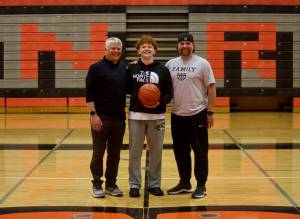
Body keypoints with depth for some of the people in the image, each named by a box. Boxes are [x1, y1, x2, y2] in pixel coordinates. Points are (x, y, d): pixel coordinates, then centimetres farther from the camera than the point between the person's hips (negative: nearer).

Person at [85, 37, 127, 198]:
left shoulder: (124, 68, 10)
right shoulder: (96, 68, -5)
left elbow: (127, 89, 19)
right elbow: (89, 93, -8)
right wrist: (93, 114, -15)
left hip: (119, 117, 5)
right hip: (101, 117, -5)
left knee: (115, 153, 11)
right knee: (98, 153, 2)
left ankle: (111, 184, 21)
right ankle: (97, 185, 12)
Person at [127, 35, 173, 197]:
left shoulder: (162, 70, 2)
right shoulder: (131, 68, 3)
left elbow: (169, 93, 1)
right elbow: (127, 89, 9)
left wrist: (160, 101, -15)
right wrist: (136, 95, -8)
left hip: (156, 116, 0)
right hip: (136, 116, 0)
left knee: (156, 151, 7)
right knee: (135, 151, 3)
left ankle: (154, 184, 19)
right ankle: (134, 185, 13)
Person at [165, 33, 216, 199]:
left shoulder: (202, 63, -4)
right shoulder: (171, 64, 7)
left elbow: (211, 89, -5)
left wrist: (210, 112, -8)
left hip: (197, 114, -4)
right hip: (177, 115, 4)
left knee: (200, 152, 1)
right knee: (180, 151, 12)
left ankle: (201, 186, 10)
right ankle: (184, 183, 24)